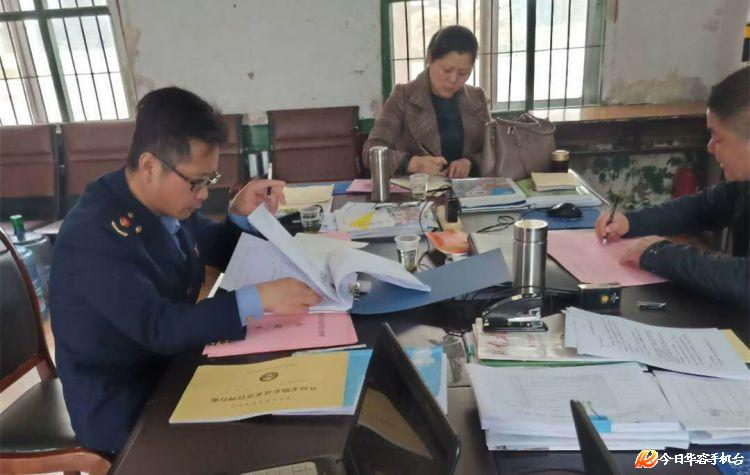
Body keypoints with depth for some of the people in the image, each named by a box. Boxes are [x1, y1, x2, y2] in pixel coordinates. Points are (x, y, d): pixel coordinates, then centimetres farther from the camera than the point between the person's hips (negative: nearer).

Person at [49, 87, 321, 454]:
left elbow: (221, 254, 10)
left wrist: (242, 215, -10)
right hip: (122, 405, -7)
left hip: (171, 363, 7)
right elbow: (158, 327, -34)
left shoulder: (167, 200, -4)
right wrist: (259, 298, -40)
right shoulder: (94, 234, -28)